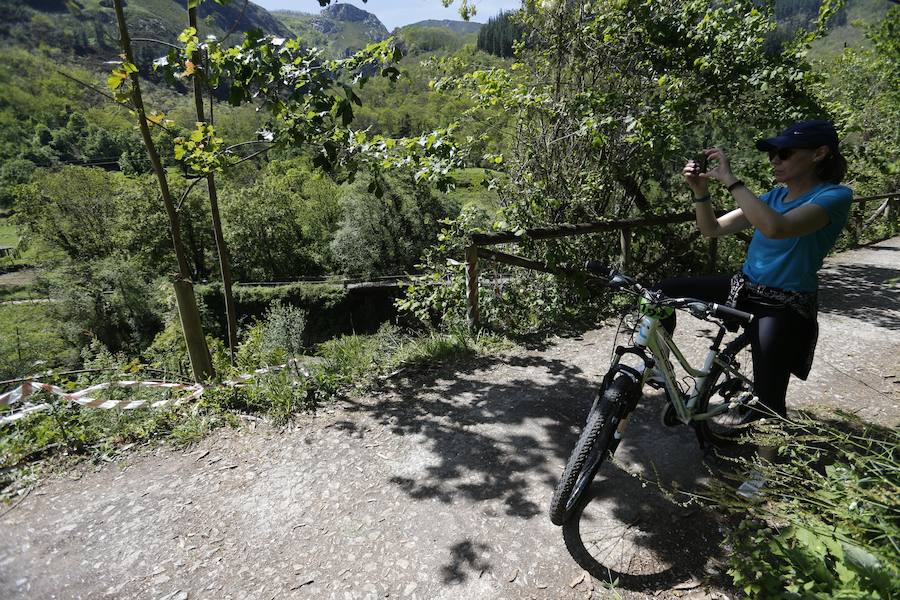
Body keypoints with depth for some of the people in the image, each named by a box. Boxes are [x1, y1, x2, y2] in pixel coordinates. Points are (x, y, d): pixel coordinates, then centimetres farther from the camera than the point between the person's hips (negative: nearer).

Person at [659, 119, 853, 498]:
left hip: (785, 308, -6)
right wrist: (700, 191, -13)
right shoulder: (774, 195, 6)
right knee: (665, 291, -8)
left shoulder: (834, 196, -15)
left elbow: (776, 228, -36)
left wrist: (730, 179, -32)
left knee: (768, 392, 1)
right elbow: (712, 229, 3)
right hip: (743, 289, 6)